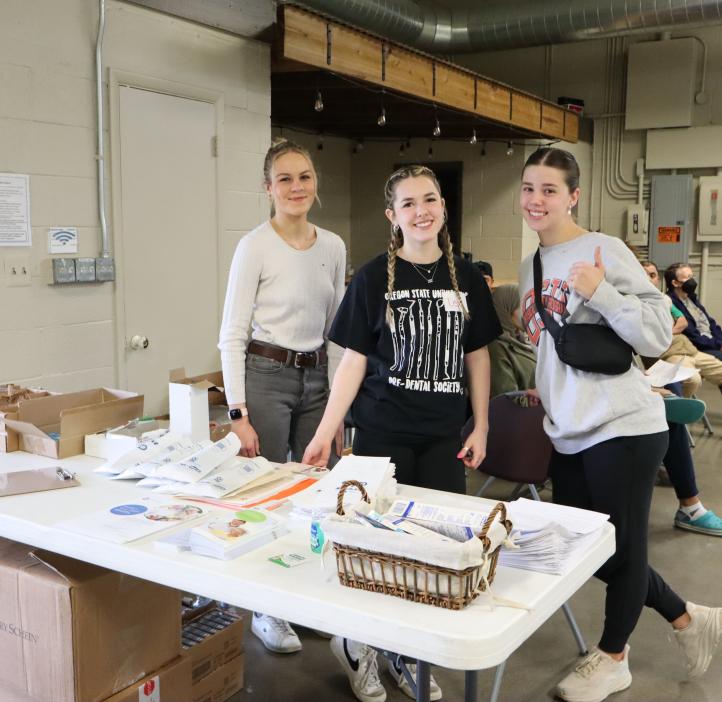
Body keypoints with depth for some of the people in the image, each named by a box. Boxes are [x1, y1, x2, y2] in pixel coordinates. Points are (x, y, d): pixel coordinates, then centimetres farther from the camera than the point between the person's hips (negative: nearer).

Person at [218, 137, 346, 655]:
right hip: (267, 376, -6)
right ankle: (265, 608, 21)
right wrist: (239, 413, -18)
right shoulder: (255, 247, -12)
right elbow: (232, 335, -13)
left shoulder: (333, 247, 5)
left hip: (317, 378, 6)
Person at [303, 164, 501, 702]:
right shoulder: (373, 278, -5)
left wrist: (481, 428, 4)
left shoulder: (466, 277, 4)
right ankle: (356, 642, 29)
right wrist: (325, 433, -9)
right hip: (384, 433, -3)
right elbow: (354, 360, -5)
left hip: (445, 435, 3)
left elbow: (477, 356, 9)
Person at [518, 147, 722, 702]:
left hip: (622, 428, -8)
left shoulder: (603, 250, -10)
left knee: (622, 548, 7)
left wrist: (601, 291, -24)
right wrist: (544, 389, 12)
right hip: (567, 435, 8)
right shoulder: (530, 268, 12)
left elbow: (658, 336, -14)